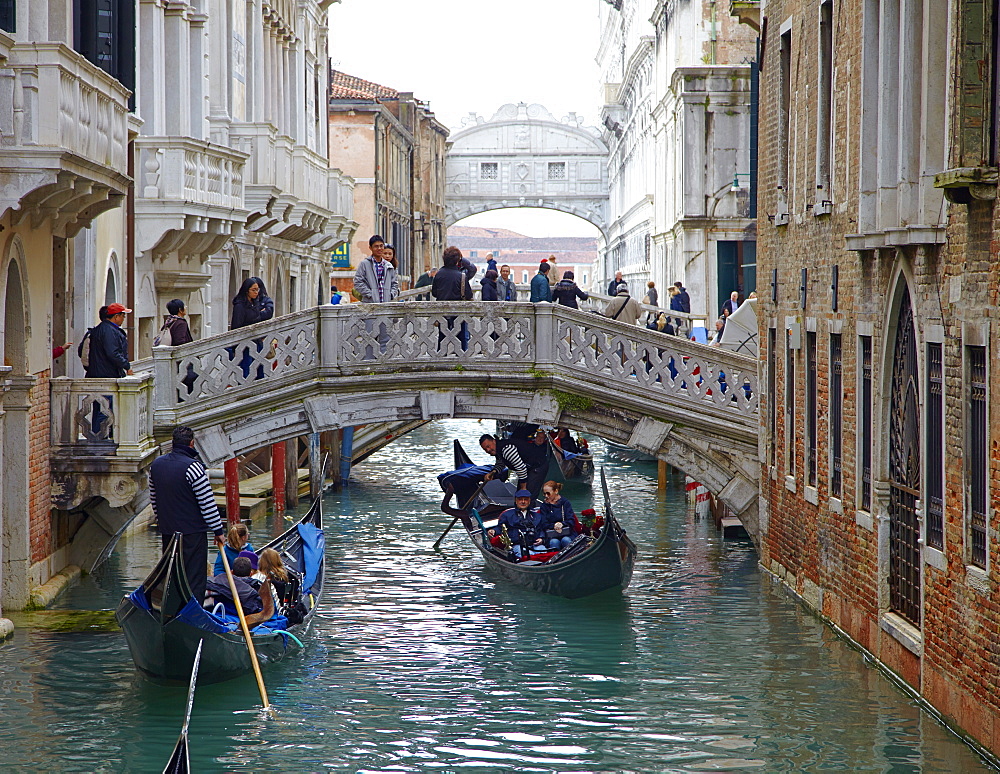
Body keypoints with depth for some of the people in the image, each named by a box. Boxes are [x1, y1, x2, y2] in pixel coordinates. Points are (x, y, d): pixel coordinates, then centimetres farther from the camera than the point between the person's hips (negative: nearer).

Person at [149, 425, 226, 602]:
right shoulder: (193, 467, -17)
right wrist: (218, 530, -6)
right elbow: (207, 503, -15)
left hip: (166, 530, 7)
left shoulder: (156, 465, 6)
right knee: (195, 579, -2)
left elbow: (153, 499, 17)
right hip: (192, 532, -7)